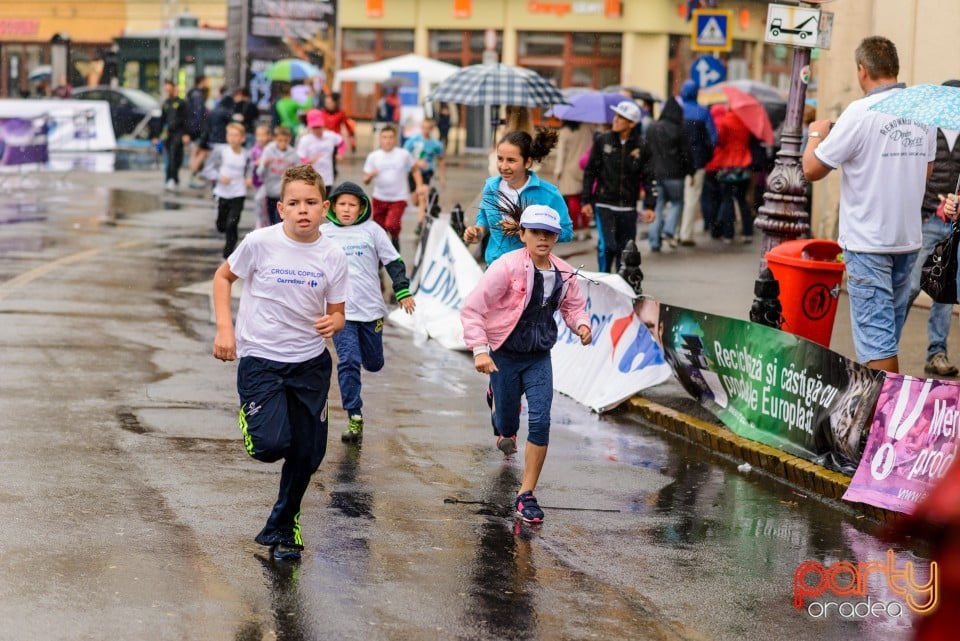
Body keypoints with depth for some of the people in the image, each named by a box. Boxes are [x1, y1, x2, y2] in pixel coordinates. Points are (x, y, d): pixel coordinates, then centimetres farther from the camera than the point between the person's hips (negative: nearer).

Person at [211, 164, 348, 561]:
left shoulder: (333, 256, -5)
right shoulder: (260, 242, -12)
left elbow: (336, 313, 5)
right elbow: (223, 277, 4)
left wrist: (332, 323, -19)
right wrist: (225, 329, -6)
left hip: (310, 362, 3)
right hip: (259, 358, -3)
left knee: (307, 453, 6)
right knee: (272, 445, -19)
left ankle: (281, 528, 28)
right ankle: (251, 415, 18)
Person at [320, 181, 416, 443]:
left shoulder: (372, 230, 2)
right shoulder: (323, 234, 4)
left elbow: (393, 261, 5)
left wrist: (403, 291, -2)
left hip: (371, 308, 1)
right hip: (340, 311, -1)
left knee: (374, 363, 12)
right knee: (348, 362, -13)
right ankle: (354, 418, -10)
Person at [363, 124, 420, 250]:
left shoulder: (404, 154, -1)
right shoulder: (373, 156, 2)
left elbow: (415, 170, 14)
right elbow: (366, 181, 3)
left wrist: (419, 186, 2)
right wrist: (370, 176, -20)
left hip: (399, 198, -2)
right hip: (379, 198, 2)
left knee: (391, 225, -22)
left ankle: (395, 239, 10)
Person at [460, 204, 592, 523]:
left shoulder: (564, 273, -4)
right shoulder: (507, 267, -20)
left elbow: (574, 306, 14)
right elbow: (472, 308, -21)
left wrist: (581, 325, -9)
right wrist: (479, 349, -30)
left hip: (539, 357, 3)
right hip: (504, 355, -3)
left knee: (540, 422, -10)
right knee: (508, 423, 10)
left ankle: (526, 495, 1)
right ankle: (505, 431, 53)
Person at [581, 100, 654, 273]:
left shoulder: (641, 148, 0)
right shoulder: (602, 141, 1)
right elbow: (590, 171, 5)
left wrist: (649, 205, -3)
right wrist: (586, 200, 0)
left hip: (628, 208, 1)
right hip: (604, 205, -1)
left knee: (626, 249, 5)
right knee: (607, 245, -14)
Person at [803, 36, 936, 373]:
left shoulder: (861, 112, -15)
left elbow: (812, 169, -11)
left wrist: (816, 135, 7)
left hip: (868, 241, -7)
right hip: (909, 239, 7)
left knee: (875, 334, -5)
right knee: (888, 331, 18)